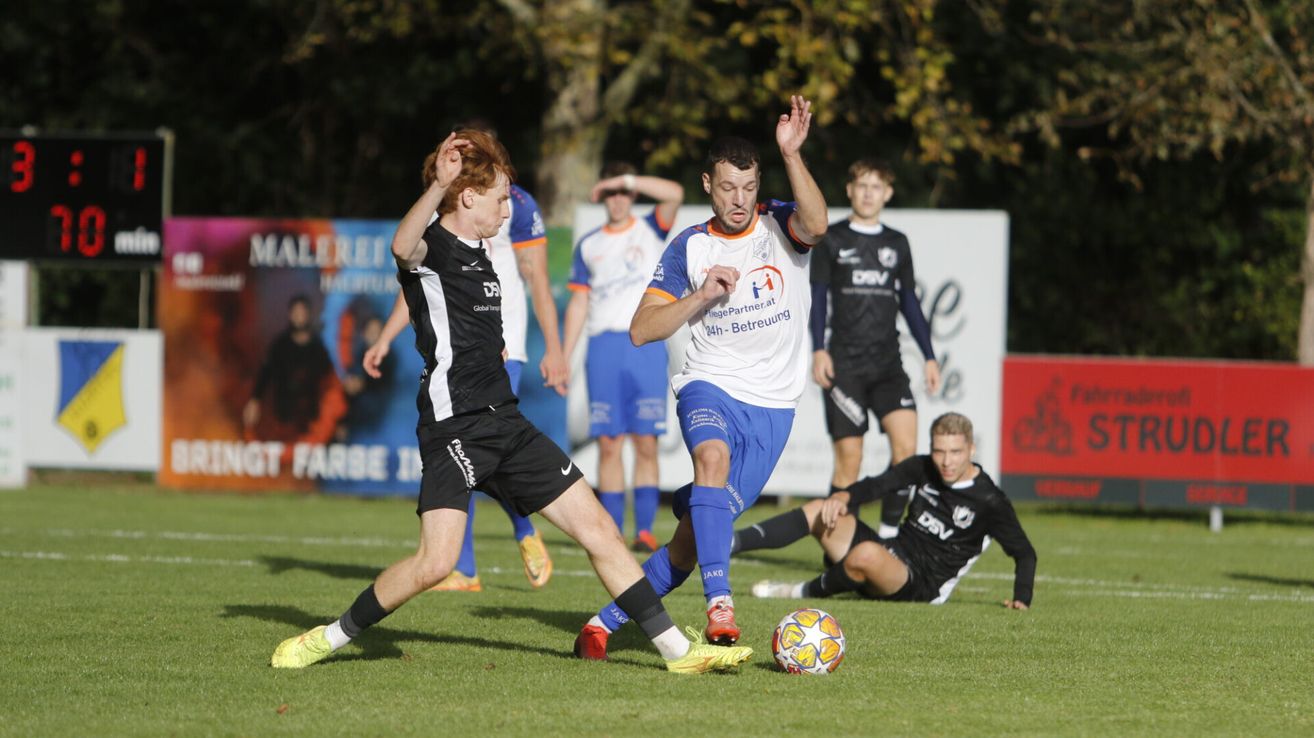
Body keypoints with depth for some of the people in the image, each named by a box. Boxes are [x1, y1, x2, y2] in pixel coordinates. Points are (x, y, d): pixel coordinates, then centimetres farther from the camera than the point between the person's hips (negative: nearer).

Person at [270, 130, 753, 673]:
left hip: (504, 422, 9)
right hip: (453, 427, -9)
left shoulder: (477, 255, 18)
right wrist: (439, 186, -50)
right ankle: (332, 637, -1)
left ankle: (676, 649, 11)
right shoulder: (431, 248, -10)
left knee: (597, 527, 6)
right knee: (435, 562, -20)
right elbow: (402, 247, -37)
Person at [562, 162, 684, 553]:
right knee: (608, 444, -2)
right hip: (603, 346, 2)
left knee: (646, 443, -6)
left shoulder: (650, 231, 9)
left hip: (647, 346, -2)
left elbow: (674, 194, -10)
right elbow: (578, 304, 15)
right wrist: (563, 357, 8)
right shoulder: (589, 245, 15)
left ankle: (644, 530, -6)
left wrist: (626, 179, -10)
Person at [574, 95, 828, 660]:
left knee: (692, 538, -2)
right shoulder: (689, 248, 3)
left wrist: (791, 154, -38)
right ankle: (719, 602, -43)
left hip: (772, 405, 0)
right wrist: (701, 297, -13)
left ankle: (608, 620, 14)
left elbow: (815, 225, -26)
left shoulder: (779, 224, 0)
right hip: (709, 385, 0)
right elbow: (641, 329, 1)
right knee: (713, 456, -36)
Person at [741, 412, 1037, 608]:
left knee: (867, 554, -38)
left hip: (920, 587, -6)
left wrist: (1021, 599, -18)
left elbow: (1024, 553, -5)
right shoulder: (922, 469, 5)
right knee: (819, 510, -6)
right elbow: (877, 486, -1)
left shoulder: (989, 502, -11)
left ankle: (806, 592, -11)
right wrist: (843, 497, -22)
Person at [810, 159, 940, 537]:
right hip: (844, 364, -3)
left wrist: (929, 356, 13)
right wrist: (818, 350, -9)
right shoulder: (832, 240, 5)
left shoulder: (897, 244, 14)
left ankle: (890, 530, -8)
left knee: (906, 442, -17)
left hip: (888, 364, 3)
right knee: (849, 456, -7)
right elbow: (818, 297, 2)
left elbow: (909, 302, 18)